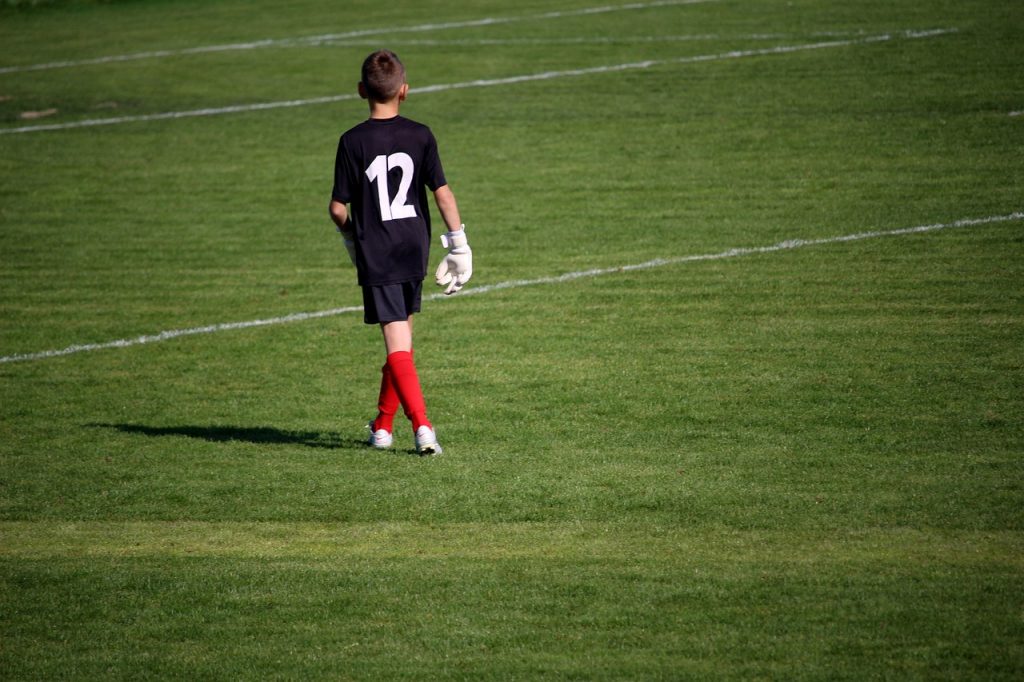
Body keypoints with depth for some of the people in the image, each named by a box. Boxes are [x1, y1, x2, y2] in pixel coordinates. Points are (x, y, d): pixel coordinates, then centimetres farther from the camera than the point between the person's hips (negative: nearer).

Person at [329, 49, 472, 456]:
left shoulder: (353, 143, -8)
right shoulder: (420, 136, -3)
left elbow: (338, 208, -6)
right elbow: (442, 193, -4)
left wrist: (351, 237, 14)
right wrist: (458, 244, 3)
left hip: (376, 256, -3)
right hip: (414, 253, 3)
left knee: (397, 343, -6)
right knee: (402, 339, 18)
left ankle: (422, 426, -19)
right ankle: (383, 424, 27)